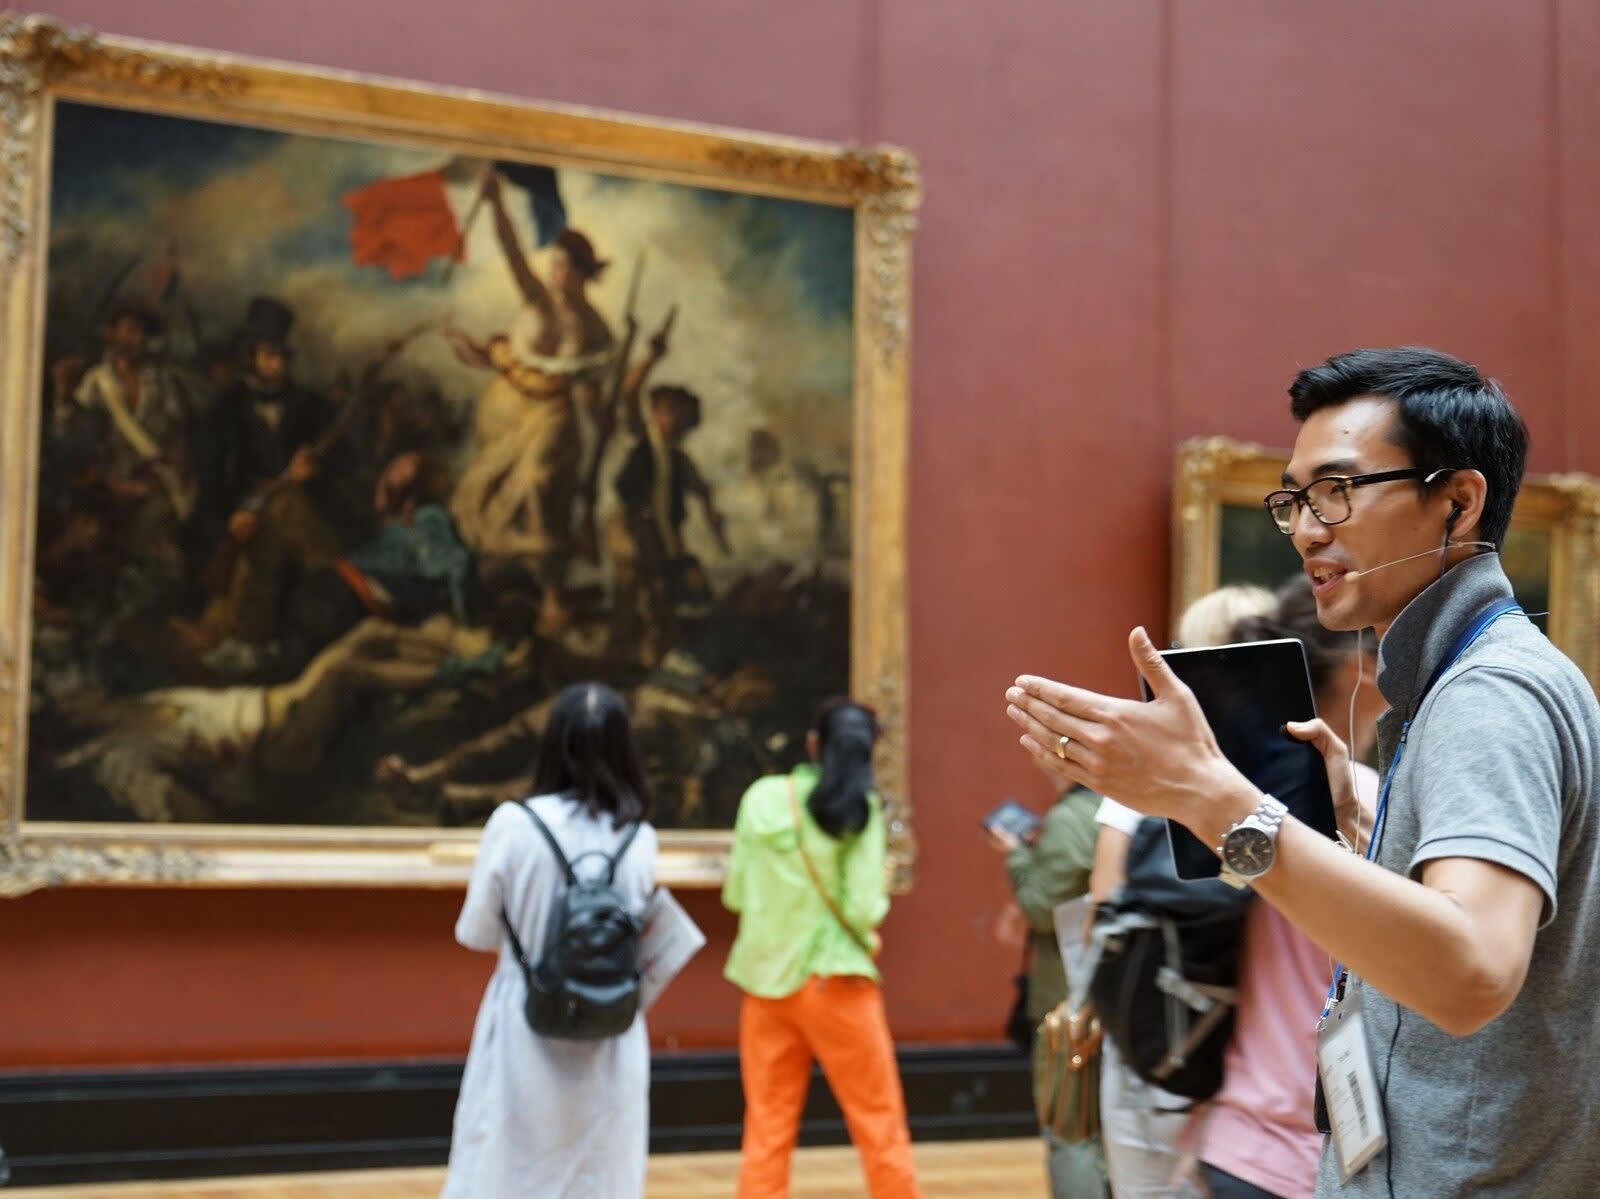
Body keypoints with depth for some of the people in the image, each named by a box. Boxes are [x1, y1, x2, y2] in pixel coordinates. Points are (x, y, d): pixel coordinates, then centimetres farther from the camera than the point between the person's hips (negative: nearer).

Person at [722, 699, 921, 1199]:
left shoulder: (762, 796, 0)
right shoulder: (860, 808, -8)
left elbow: (735, 893, 4)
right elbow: (863, 909, -12)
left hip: (765, 978, 3)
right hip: (832, 979, -3)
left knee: (767, 1127, 9)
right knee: (879, 1120, 9)